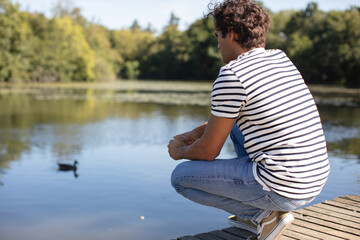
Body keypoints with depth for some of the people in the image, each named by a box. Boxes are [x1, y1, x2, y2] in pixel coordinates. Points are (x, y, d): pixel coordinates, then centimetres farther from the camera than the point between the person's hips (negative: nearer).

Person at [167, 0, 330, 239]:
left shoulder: (232, 74, -15)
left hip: (281, 189, -8)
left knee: (181, 176, 6)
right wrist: (195, 132, 23)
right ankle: (255, 215, 21)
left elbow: (208, 152, -7)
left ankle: (263, 216, 1)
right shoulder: (281, 58, 10)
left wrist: (180, 151, 15)